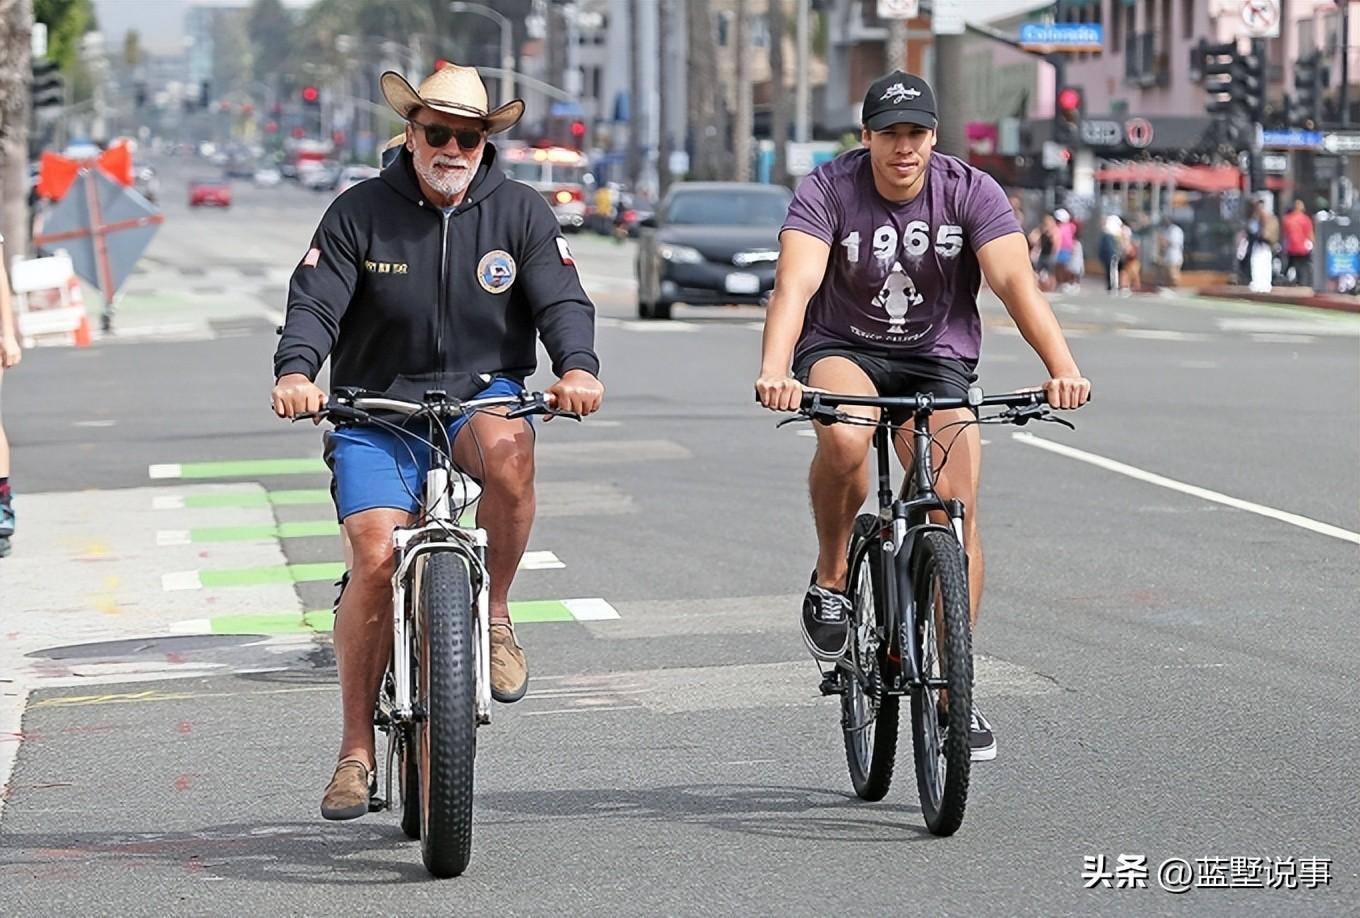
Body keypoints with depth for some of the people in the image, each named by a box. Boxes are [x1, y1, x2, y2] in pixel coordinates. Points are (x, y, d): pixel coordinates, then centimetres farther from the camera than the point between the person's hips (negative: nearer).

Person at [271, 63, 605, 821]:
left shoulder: (521, 212, 4)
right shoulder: (360, 214, 1)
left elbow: (562, 300, -5)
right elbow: (314, 304, -7)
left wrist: (578, 366, -27)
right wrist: (297, 370, -29)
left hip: (483, 395, 0)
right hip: (378, 414, 0)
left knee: (508, 446, -37)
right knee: (377, 555, -19)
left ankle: (495, 614, -15)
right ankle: (357, 750, -7)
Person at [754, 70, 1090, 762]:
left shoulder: (970, 192, -13)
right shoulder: (828, 191, -17)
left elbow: (1016, 283, -25)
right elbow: (795, 286, -30)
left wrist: (1062, 368, -42)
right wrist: (773, 372, -49)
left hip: (937, 361, 2)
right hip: (841, 349, -1)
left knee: (956, 508, -14)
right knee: (844, 442, -35)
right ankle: (831, 577, -7)